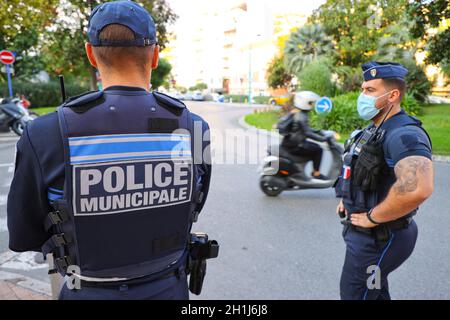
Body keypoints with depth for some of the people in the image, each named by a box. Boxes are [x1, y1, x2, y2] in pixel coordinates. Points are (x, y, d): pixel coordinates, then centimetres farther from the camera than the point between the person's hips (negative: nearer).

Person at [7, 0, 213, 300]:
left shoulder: (46, 135, -21)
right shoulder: (193, 129, -15)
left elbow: (23, 236, -6)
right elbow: (189, 213, -1)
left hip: (93, 292, -1)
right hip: (169, 288, 2)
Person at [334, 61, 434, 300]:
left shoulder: (404, 134, -26)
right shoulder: (375, 130, 7)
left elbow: (417, 188, -43)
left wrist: (372, 217, -29)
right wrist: (351, 199, 12)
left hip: (377, 237, -9)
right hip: (365, 231, 10)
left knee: (354, 292, 6)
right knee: (375, 292, 26)